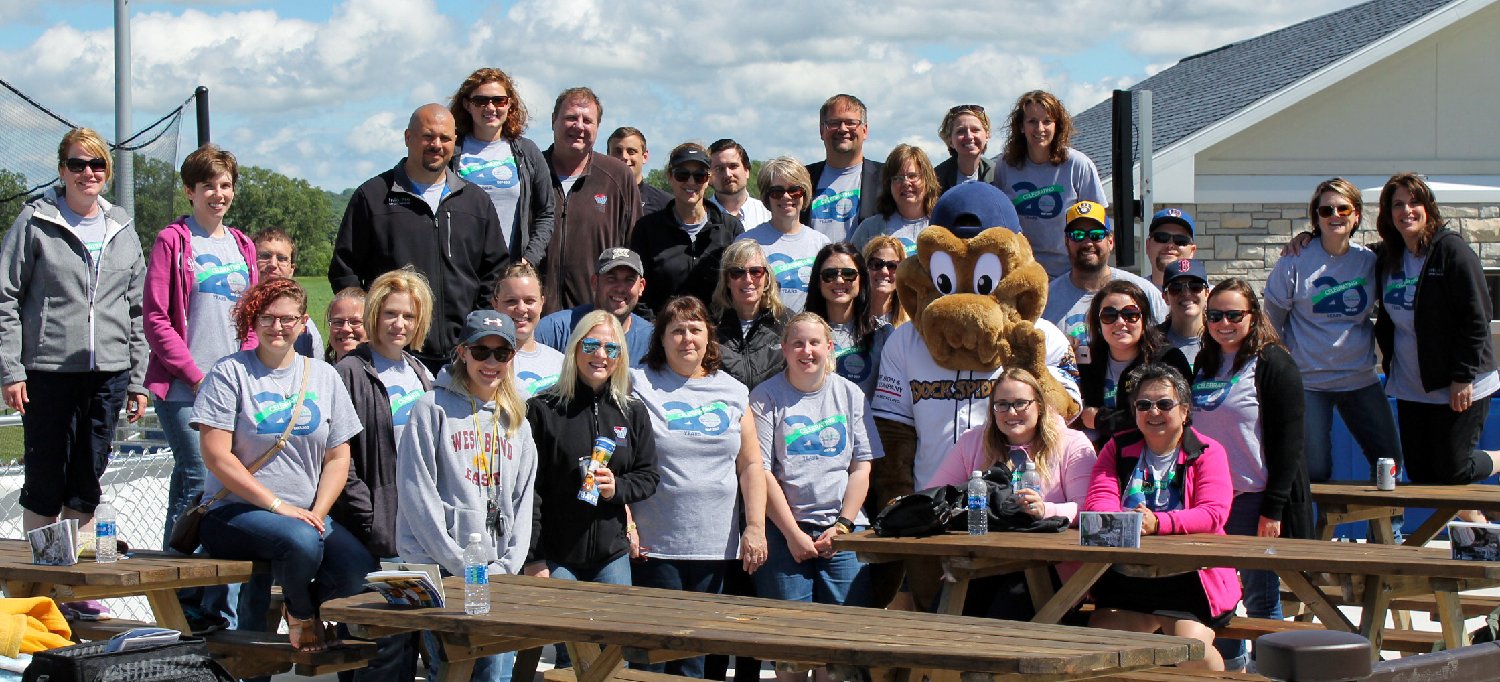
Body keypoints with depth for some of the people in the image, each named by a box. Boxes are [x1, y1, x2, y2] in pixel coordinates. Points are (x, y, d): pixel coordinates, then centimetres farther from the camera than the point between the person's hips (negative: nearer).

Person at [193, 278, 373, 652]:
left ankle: (309, 605, 9)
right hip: (235, 511, -4)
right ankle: (301, 616, -2)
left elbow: (338, 458, 12)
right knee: (301, 541, -36)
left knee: (361, 569, -26)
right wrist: (278, 505, -14)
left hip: (308, 514, 4)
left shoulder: (323, 376, 13)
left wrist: (318, 513, -6)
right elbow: (216, 455, -8)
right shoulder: (230, 373, 0)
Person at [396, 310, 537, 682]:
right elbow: (416, 492, -8)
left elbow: (523, 498, 16)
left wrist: (508, 565, 1)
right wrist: (459, 563, -12)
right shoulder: (433, 408, -1)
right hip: (439, 567, -5)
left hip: (497, 572, 5)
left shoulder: (516, 422, 17)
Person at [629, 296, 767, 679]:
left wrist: (755, 528, 2)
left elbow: (750, 465, 12)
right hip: (654, 546, -3)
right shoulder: (640, 386, 2)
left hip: (715, 545, 3)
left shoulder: (732, 392, 12)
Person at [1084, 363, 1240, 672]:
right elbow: (1098, 501, -1)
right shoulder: (1118, 449, 12)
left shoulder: (1208, 453, 1)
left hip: (1189, 578, -3)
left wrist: (1158, 523, -31)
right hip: (1126, 580, 3)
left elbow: (1213, 514, -13)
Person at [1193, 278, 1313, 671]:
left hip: (1254, 502, -6)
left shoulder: (1272, 365, -7)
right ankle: (1228, 669, 21)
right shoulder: (1204, 365, 13)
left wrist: (1273, 509, -16)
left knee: (1261, 601, -2)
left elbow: (1289, 442, -11)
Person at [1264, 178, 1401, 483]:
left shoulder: (1368, 260, 2)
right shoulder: (1297, 260, -7)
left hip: (1361, 380, 4)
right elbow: (1272, 318, -1)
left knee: (1390, 463, 5)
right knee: (1314, 472, -6)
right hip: (1309, 382, -4)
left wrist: (1369, 343, 7)